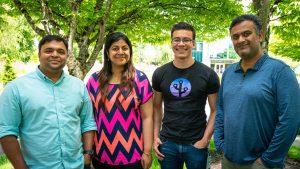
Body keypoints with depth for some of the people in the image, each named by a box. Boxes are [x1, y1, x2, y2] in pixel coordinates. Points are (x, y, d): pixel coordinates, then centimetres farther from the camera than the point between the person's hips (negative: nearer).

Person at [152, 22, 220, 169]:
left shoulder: (208, 74, -7)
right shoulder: (160, 74, 0)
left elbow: (216, 110, -3)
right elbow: (157, 107, 7)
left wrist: (205, 140, -10)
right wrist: (155, 136, 0)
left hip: (196, 144, -1)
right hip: (167, 143, 2)